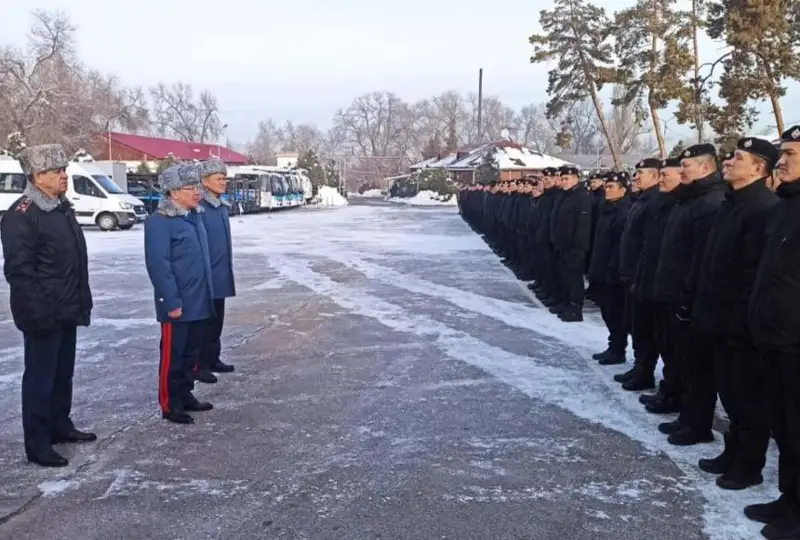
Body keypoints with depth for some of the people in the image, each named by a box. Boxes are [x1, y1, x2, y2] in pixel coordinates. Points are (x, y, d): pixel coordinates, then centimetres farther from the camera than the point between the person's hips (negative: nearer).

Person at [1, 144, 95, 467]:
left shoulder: (61, 207, 13)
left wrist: (82, 301, 17)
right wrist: (38, 312, -22)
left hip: (67, 311, 9)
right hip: (44, 315, -9)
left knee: (63, 373, 19)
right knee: (40, 377, 0)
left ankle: (60, 426, 33)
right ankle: (37, 445, 10)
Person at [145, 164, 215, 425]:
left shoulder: (193, 216, 11)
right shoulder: (159, 221, -16)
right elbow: (158, 265, -20)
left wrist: (207, 294, 16)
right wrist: (172, 301, -21)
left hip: (198, 301, 8)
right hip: (178, 304, -8)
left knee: (191, 352, 17)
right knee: (172, 354, 3)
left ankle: (185, 395, 30)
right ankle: (169, 405, 14)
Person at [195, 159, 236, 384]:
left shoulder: (223, 207, 10)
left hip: (220, 275, 8)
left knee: (217, 319, 16)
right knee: (203, 320, 1)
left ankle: (212, 359, 28)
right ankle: (198, 365, 10)